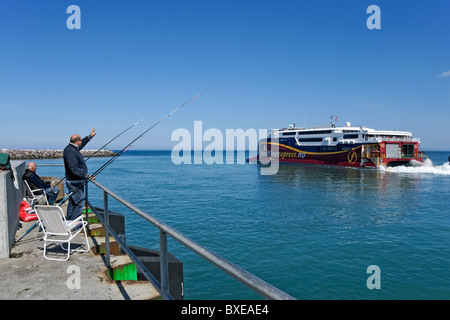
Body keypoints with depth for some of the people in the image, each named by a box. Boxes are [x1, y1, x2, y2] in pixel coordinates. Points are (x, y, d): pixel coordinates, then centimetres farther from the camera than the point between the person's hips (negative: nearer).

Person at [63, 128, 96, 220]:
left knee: (73, 203, 19)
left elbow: (81, 144, 33)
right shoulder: (70, 152, -22)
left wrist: (90, 136, 38)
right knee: (79, 203, -7)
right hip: (75, 182, -11)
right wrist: (87, 175, -32)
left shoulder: (72, 148, 10)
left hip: (76, 182, 11)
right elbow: (74, 169, -30)